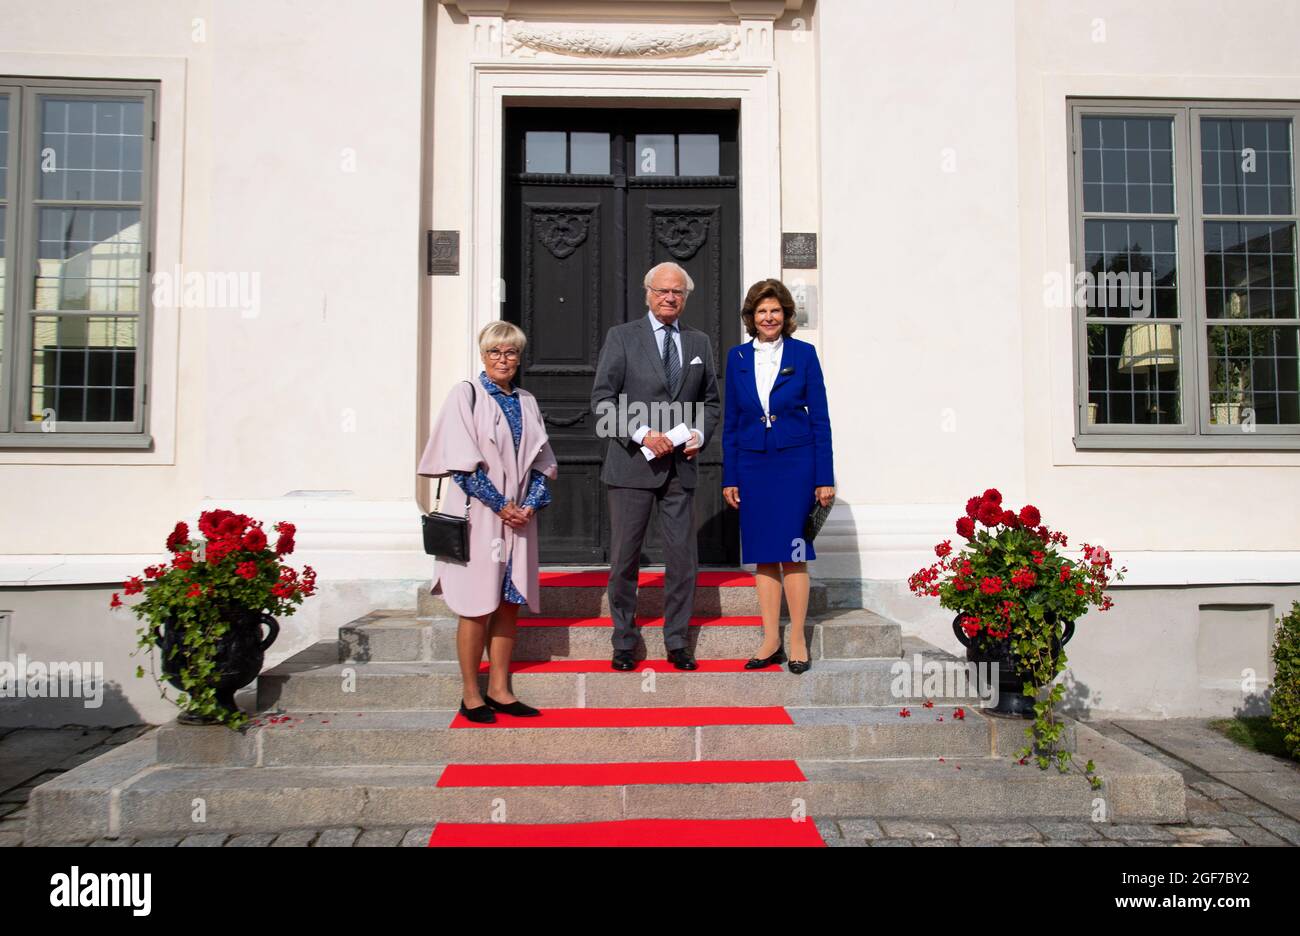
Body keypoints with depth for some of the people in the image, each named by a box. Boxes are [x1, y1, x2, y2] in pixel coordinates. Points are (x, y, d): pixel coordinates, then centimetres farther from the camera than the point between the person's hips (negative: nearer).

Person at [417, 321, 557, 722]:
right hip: (479, 514, -5)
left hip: (519, 516, 5)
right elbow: (462, 460, -10)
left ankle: (499, 689, 17)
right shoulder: (466, 394, -2)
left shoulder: (527, 402, 14)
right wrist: (500, 506, -14)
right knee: (477, 606, -1)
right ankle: (471, 696, 9)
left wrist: (531, 504, -5)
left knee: (509, 603, 7)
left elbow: (542, 460, 12)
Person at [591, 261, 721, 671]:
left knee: (683, 557, 5)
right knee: (624, 557, 4)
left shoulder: (699, 342, 13)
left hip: (680, 466, 3)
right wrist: (642, 434, -15)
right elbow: (602, 398, -5)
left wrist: (700, 433, -1)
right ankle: (623, 642, 18)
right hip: (632, 464, -3)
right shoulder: (622, 336, 1)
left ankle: (677, 642, 19)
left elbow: (711, 400, 19)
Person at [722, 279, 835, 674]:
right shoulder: (737, 357, 8)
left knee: (792, 552, -3)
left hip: (795, 463, -3)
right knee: (763, 554, 5)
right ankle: (771, 641, 14)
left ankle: (798, 641, 8)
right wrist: (729, 477, 6)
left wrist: (824, 477, -4)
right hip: (752, 465, 3)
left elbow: (820, 418, 1)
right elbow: (731, 422, 10)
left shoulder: (803, 353, 1)